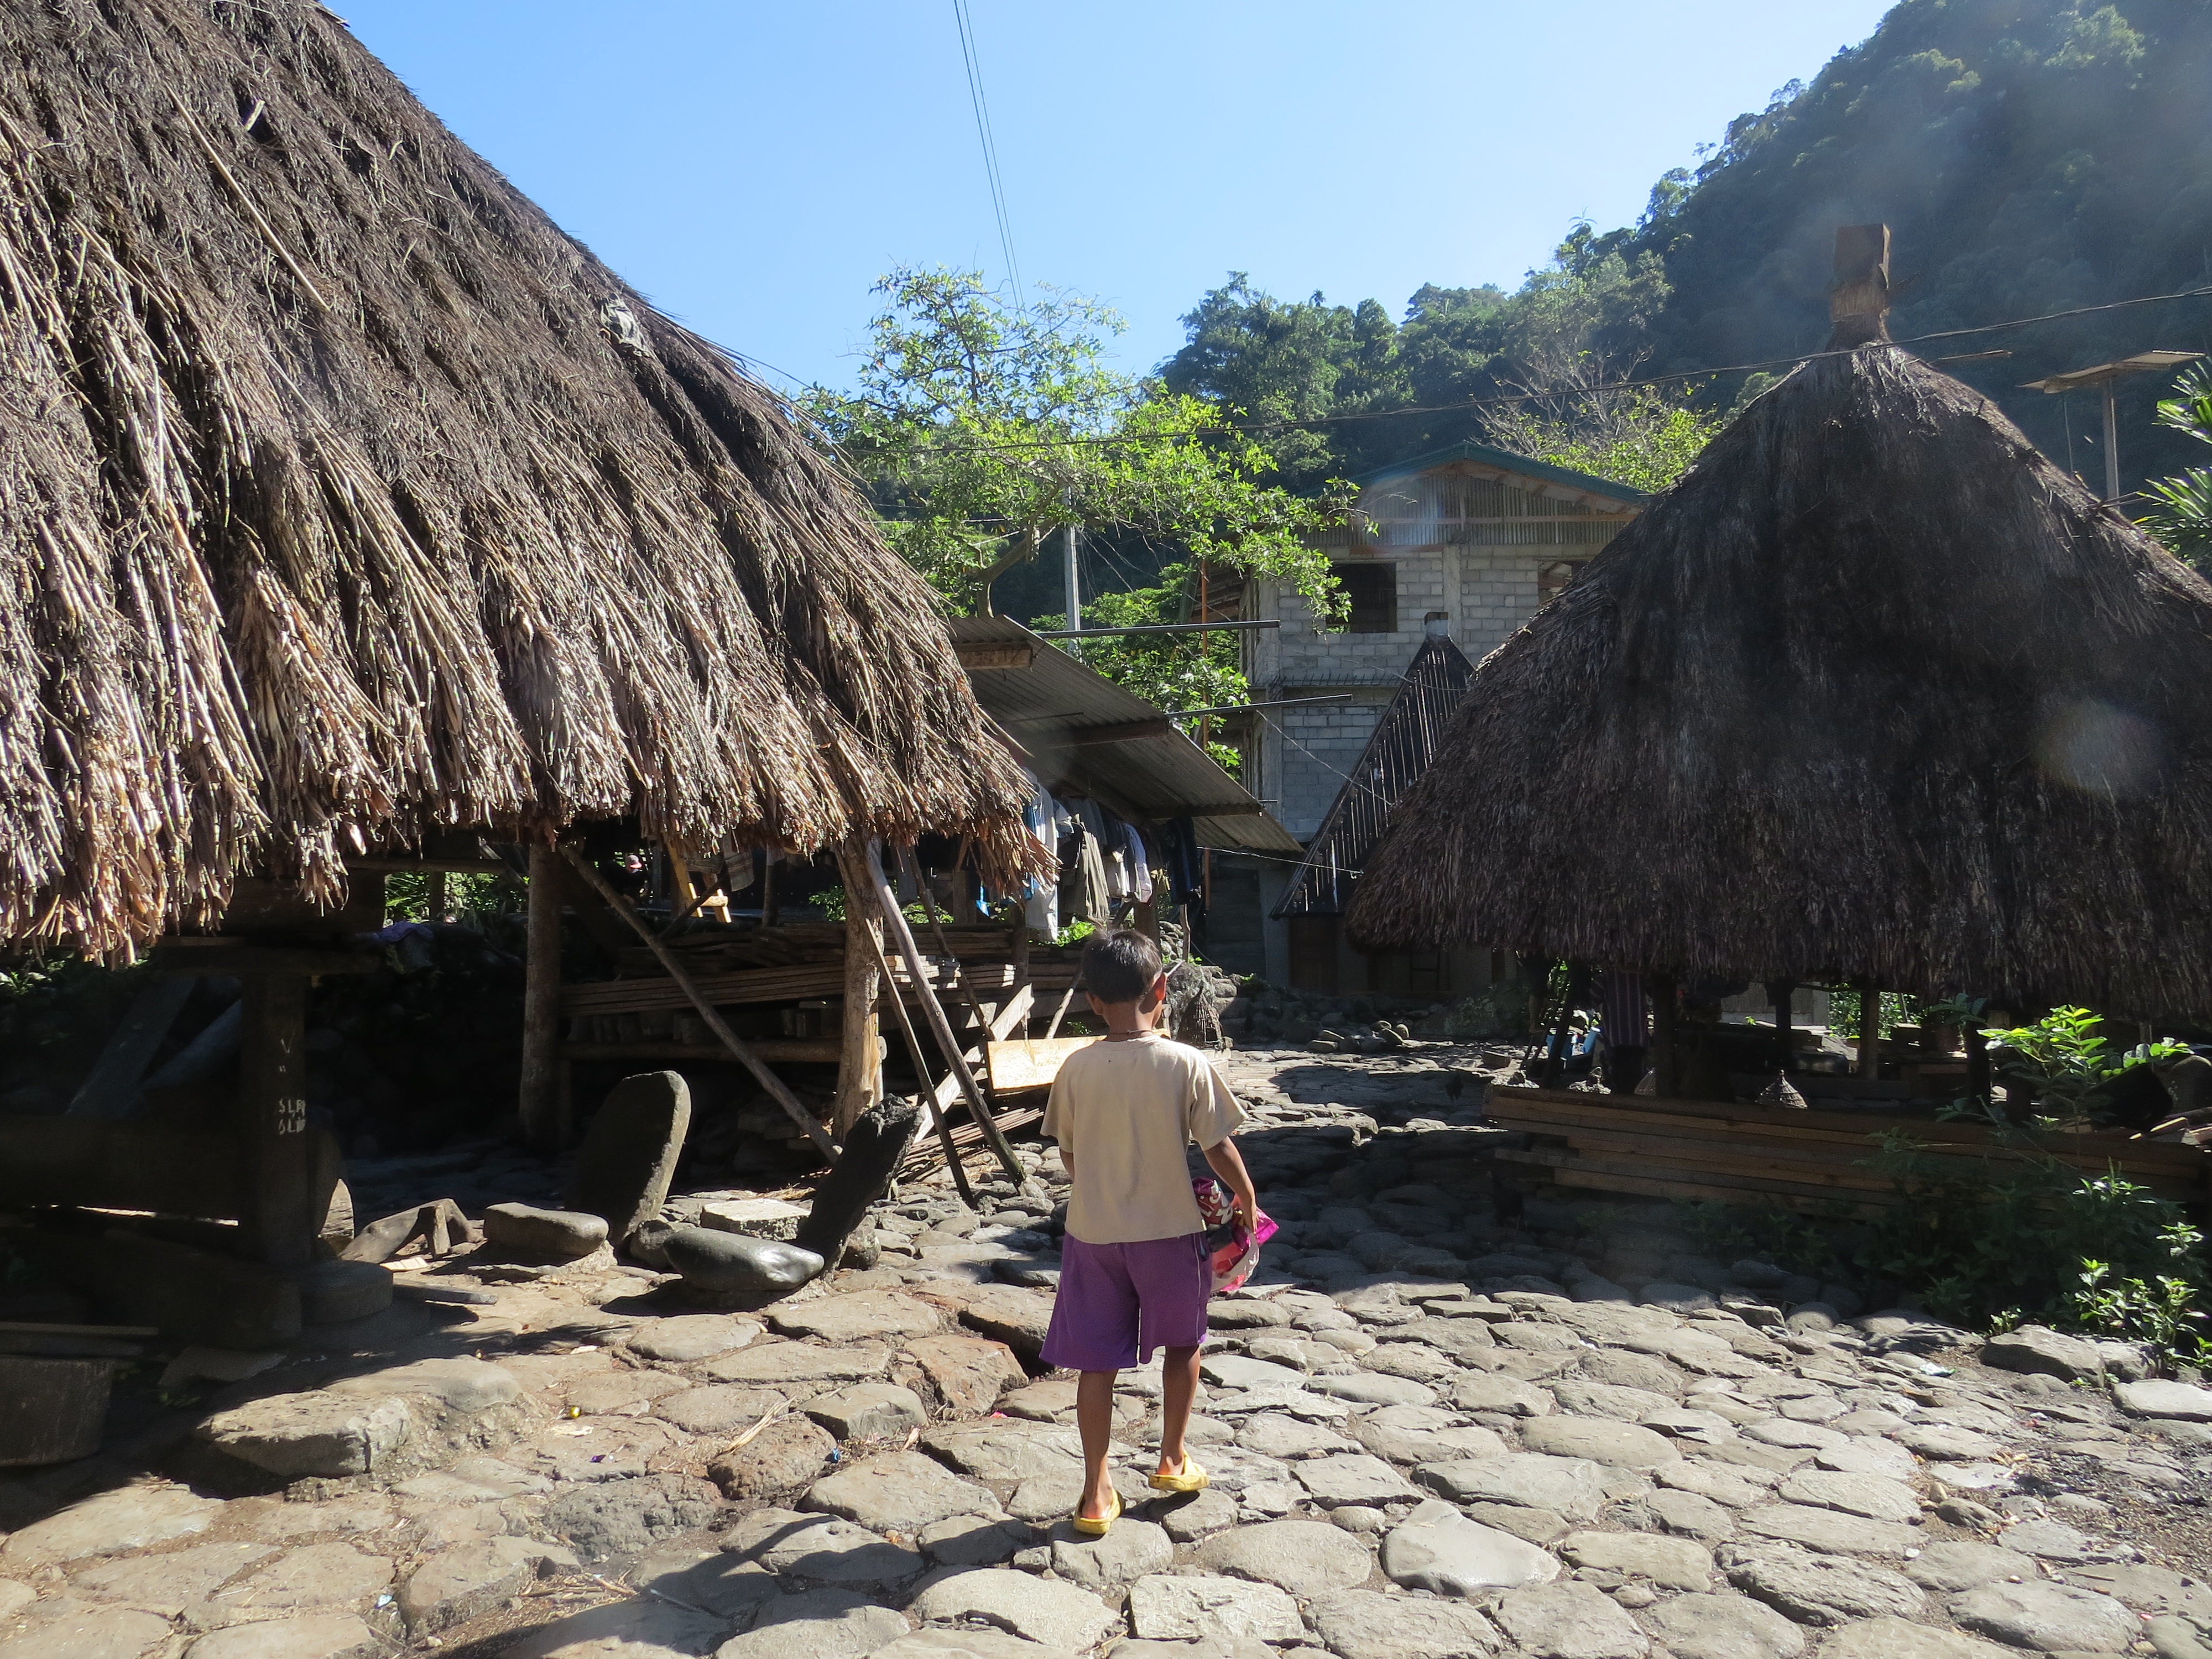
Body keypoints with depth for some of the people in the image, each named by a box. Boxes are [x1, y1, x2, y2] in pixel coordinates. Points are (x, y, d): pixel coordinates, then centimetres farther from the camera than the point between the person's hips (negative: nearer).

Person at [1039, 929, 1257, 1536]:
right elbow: (1219, 1149, -9)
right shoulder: (1187, 1065, -15)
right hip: (1169, 1230, -1)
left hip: (1092, 1231, 2)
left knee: (1097, 1361, 12)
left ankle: (1097, 1491, 19)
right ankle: (1172, 1461, 34)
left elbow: (1069, 1156, 3)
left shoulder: (1076, 1069, -8)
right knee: (1182, 1343, 23)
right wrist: (1247, 1199, 8)